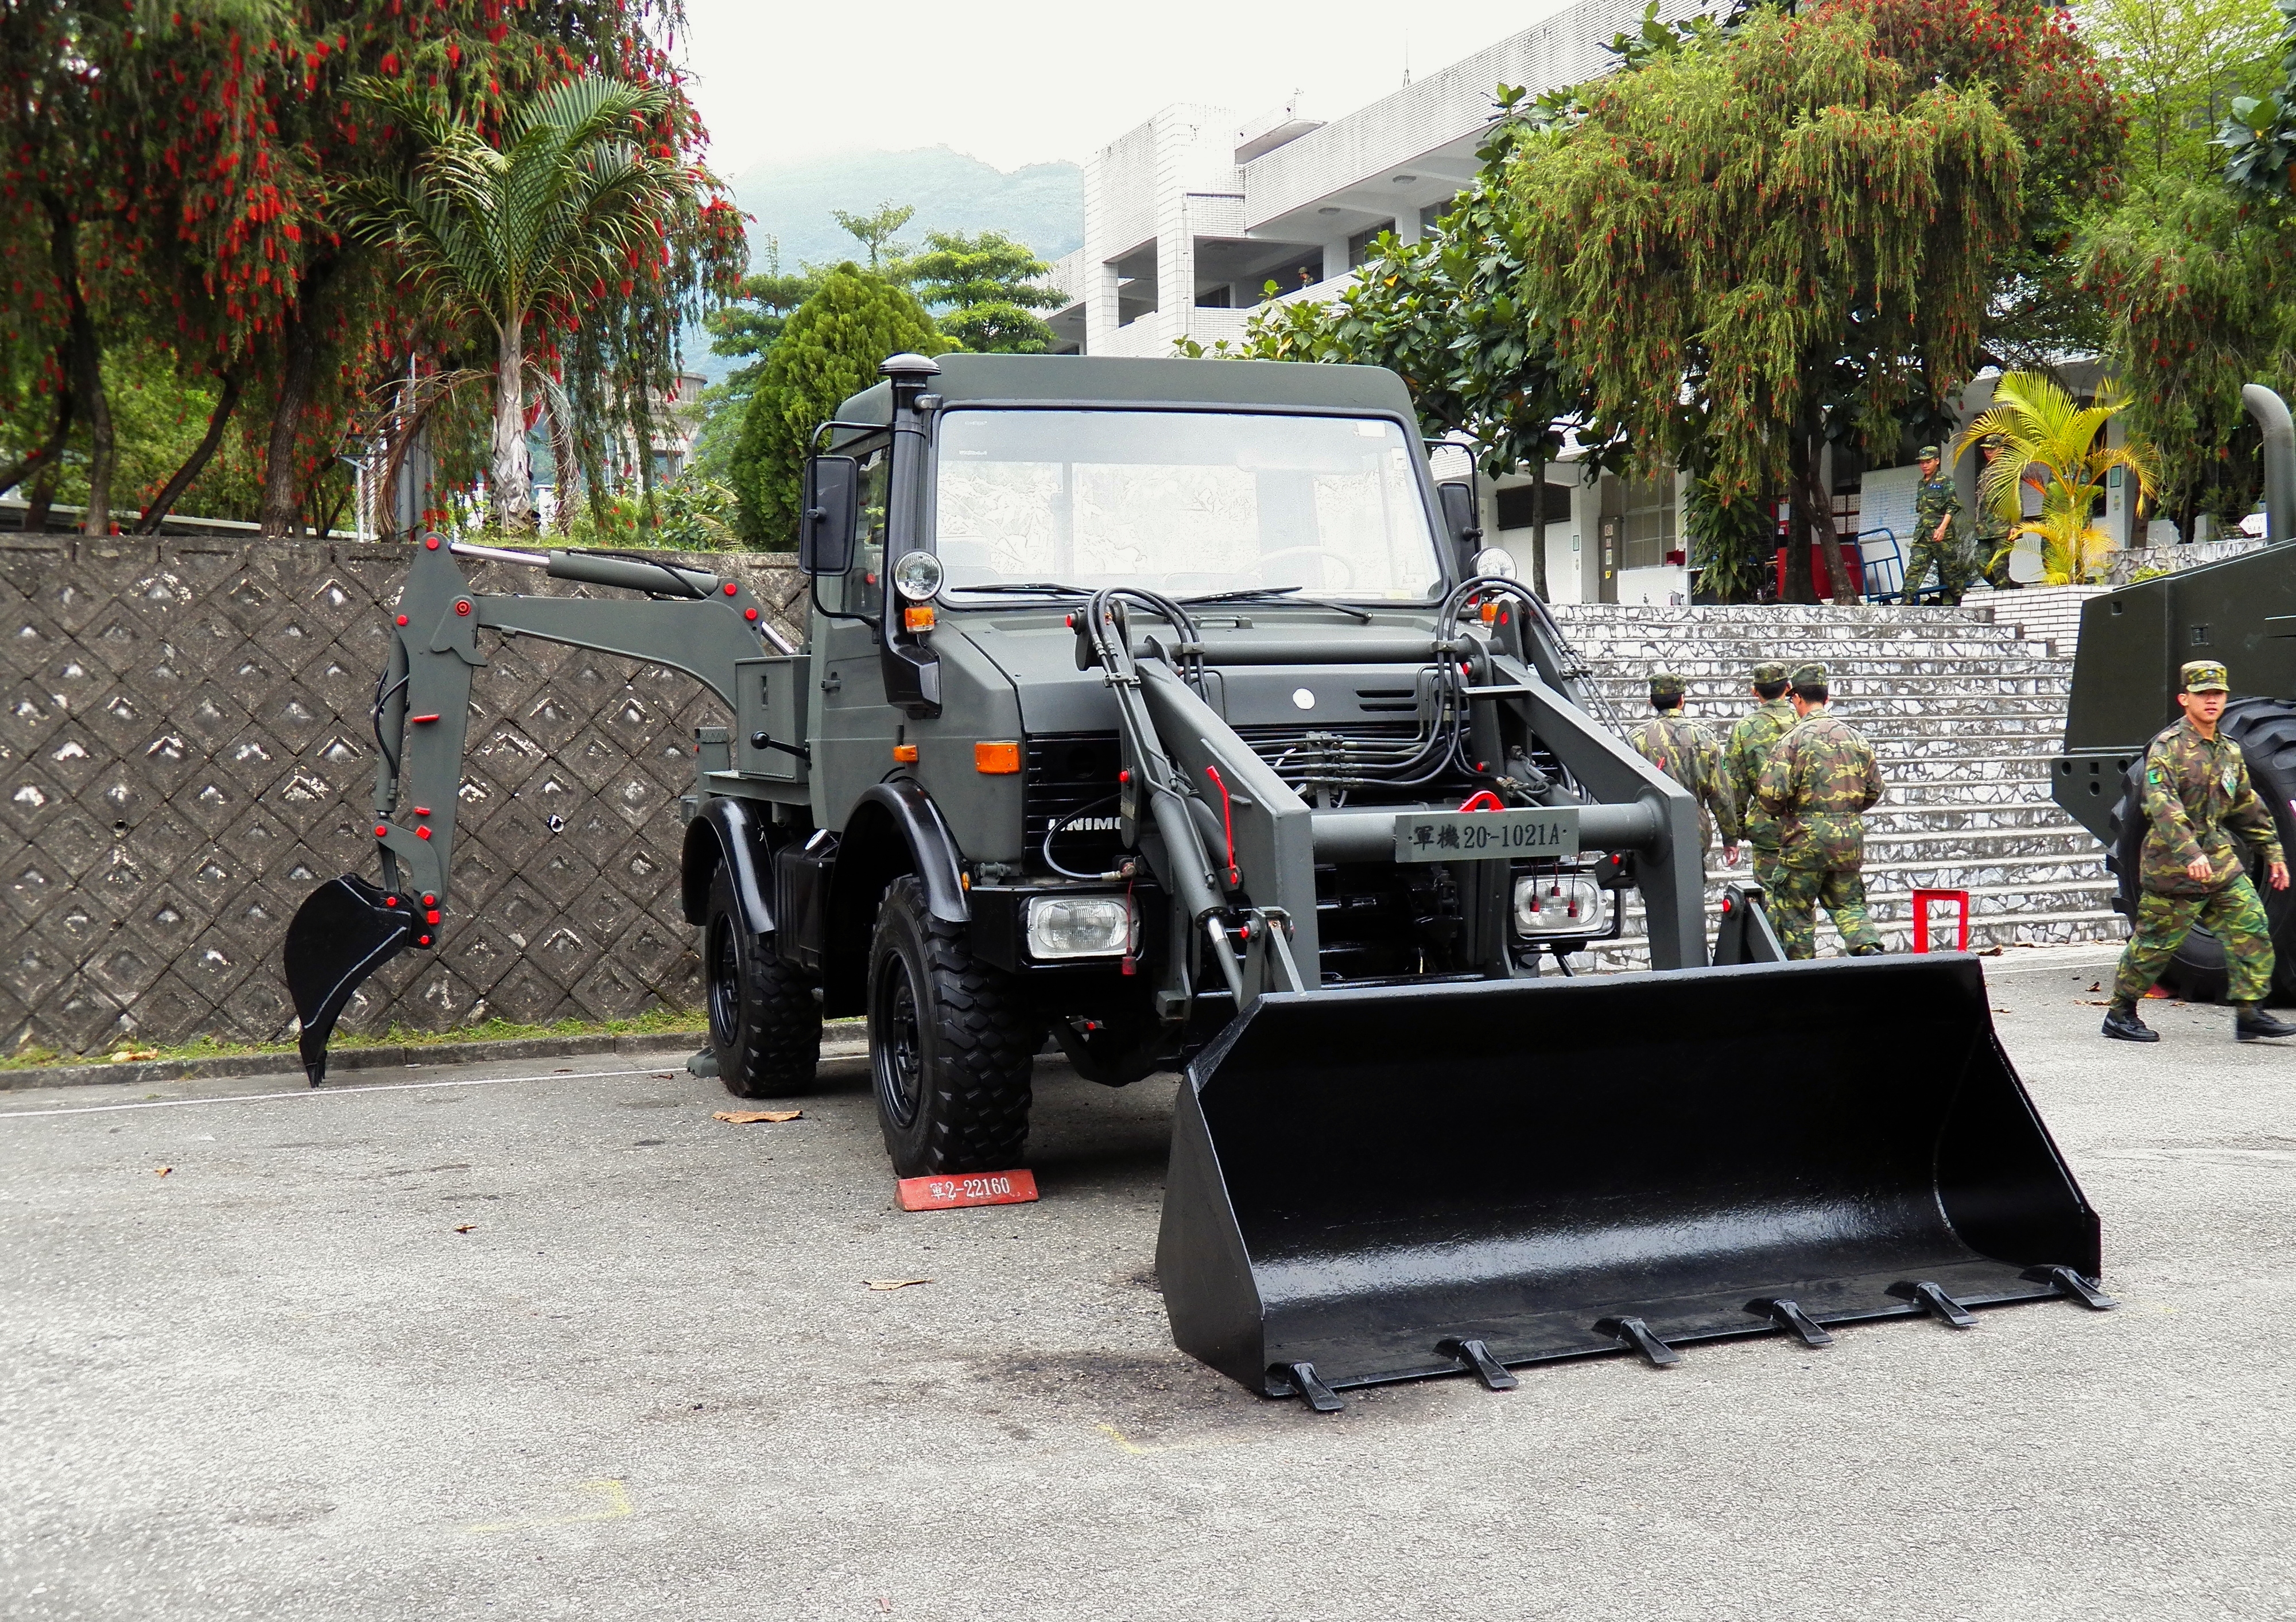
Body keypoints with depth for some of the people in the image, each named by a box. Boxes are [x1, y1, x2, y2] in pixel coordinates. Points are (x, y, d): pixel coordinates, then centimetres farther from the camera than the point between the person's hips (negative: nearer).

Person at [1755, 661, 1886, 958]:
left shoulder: (1793, 739, -10)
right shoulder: (1855, 737, 7)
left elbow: (1771, 793, -17)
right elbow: (1874, 788, 14)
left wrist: (1780, 811, 4)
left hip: (1805, 837, -5)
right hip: (1850, 836, 5)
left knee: (1795, 908, 8)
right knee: (1848, 902, 15)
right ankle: (1869, 948, -8)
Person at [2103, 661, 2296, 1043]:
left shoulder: (2229, 751, 13)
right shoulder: (2168, 747, -11)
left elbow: (2250, 809, 22)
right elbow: (2161, 803, -25)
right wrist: (2188, 851, -36)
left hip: (2220, 860, 7)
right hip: (2172, 865, -7)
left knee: (2251, 928, -2)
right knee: (2156, 943, 0)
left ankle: (2250, 1013, 4)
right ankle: (2120, 1014, 14)